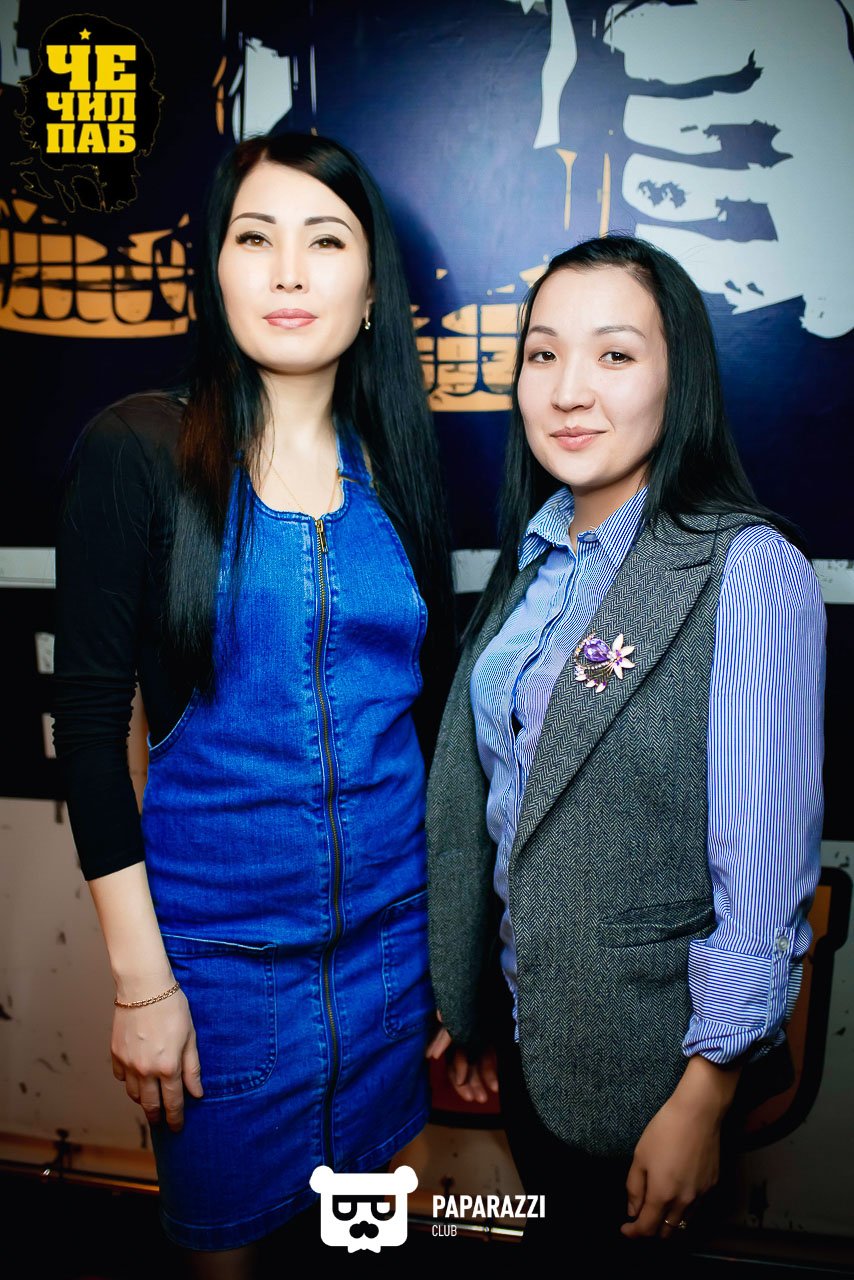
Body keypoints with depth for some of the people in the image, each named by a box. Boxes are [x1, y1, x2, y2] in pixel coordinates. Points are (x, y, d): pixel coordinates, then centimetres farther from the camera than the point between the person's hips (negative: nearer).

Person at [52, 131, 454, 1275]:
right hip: (216, 933, -3)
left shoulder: (397, 468, 2)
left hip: (393, 920, 4)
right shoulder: (139, 452, -9)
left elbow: (427, 700, 7)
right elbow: (90, 718, -9)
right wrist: (140, 980, -9)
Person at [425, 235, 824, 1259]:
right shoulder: (535, 557, 0)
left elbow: (764, 869, -19)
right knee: (553, 1237, 27)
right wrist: (466, 1004, 9)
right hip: (524, 1027, 6)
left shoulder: (747, 573, -20)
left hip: (649, 1054, -6)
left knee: (631, 1244, 20)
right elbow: (480, 801, 4)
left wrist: (703, 1100, -14)